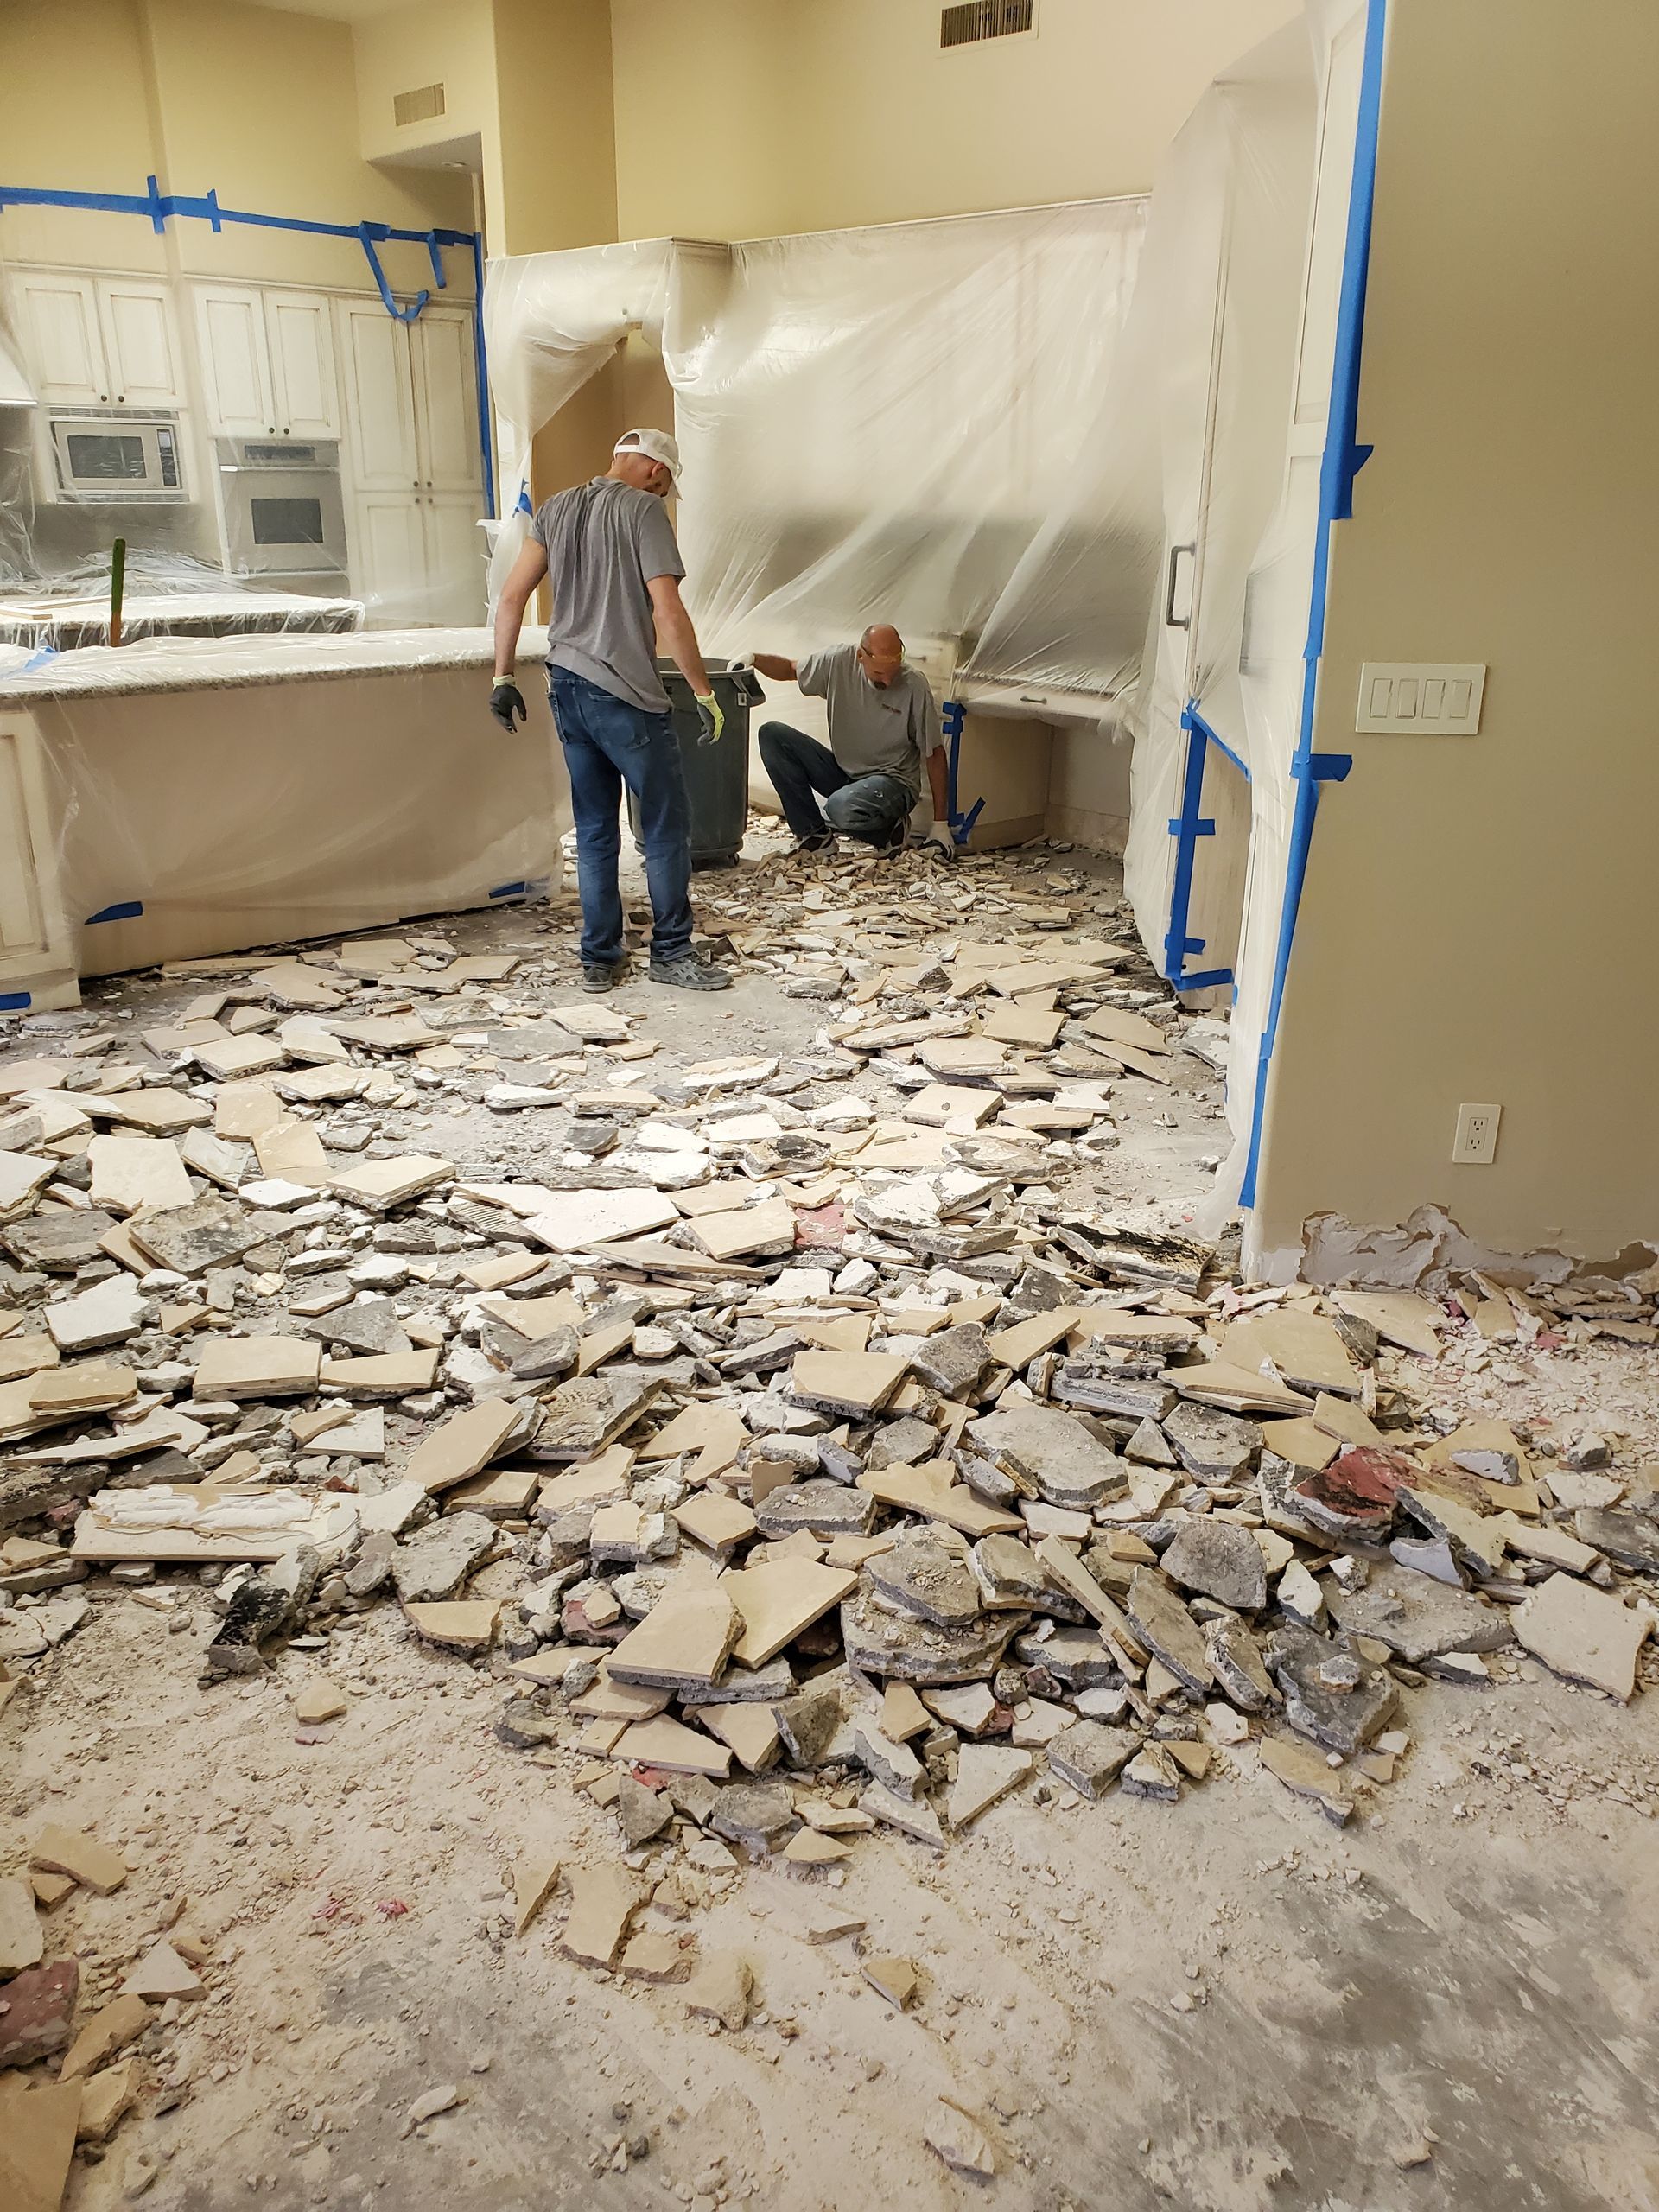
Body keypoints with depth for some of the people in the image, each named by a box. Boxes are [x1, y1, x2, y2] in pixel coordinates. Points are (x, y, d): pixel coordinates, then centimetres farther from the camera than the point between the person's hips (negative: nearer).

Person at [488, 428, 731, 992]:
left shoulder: (556, 508, 13)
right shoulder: (643, 509, -6)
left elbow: (512, 596, 10)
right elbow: (667, 612, -14)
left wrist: (503, 677, 14)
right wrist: (705, 693, -10)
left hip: (567, 688, 7)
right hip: (623, 693, -7)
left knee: (595, 830, 12)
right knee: (667, 825, 3)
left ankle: (600, 960, 16)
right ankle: (671, 953, 9)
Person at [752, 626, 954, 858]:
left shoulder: (915, 686, -18)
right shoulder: (840, 660, -9)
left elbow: (934, 753, -11)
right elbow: (789, 669, 9)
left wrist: (941, 823, -10)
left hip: (893, 781, -6)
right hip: (842, 772, 6)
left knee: (843, 807, -39)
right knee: (772, 734, -10)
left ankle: (885, 832, -2)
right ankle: (814, 835, -7)